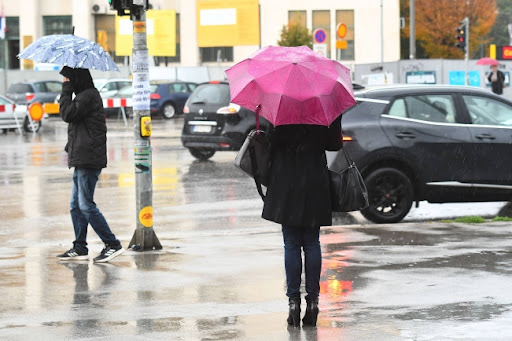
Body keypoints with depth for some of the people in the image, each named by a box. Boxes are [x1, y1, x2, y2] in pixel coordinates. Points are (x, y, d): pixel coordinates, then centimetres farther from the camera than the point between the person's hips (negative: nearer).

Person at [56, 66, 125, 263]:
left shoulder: (88, 96, -12)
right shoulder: (85, 95, 20)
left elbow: (67, 114, -19)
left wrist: (66, 90, -7)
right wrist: (70, 148, 17)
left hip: (88, 159, -11)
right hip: (81, 159, 11)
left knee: (86, 205, -10)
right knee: (76, 206, 11)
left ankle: (112, 245, -8)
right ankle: (80, 248, 14)